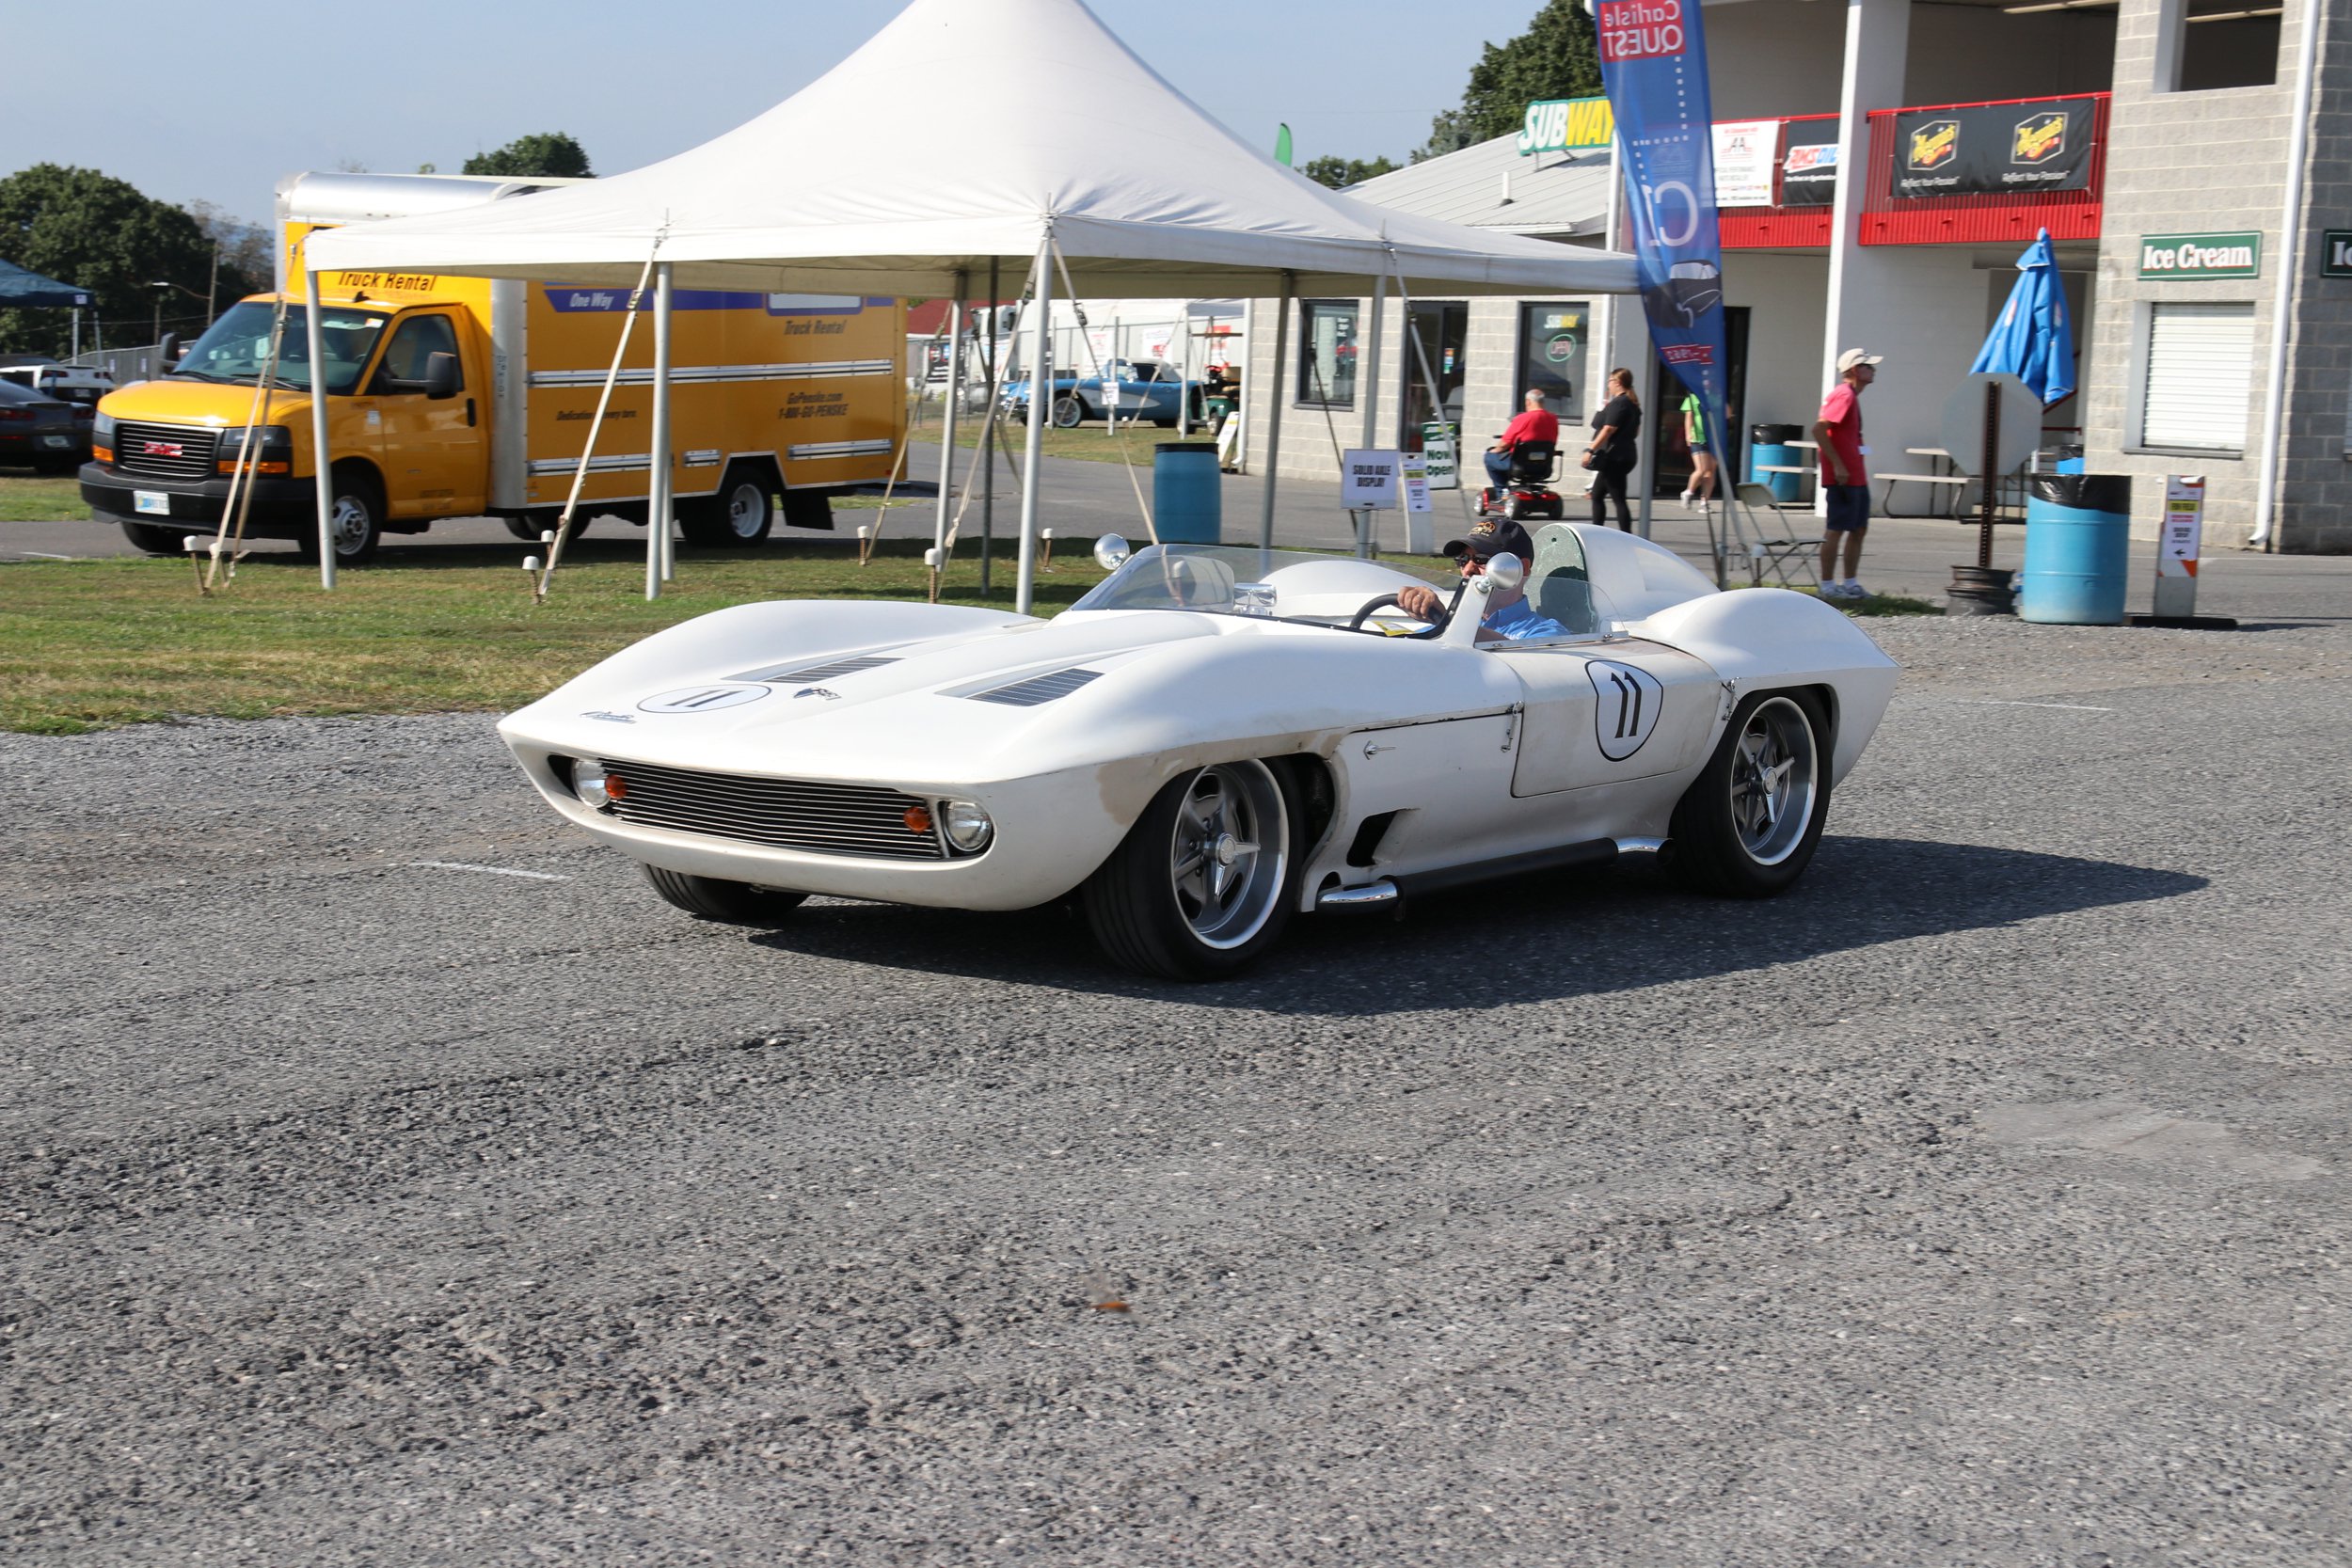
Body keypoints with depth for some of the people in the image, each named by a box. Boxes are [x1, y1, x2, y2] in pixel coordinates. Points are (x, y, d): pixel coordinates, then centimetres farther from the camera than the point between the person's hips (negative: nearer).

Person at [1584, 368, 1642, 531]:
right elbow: (1635, 432, 23)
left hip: (1614, 456, -10)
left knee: (1618, 499, -10)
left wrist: (1591, 450, -22)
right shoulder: (1632, 404, 16)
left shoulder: (1618, 403, -14)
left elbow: (1608, 429, -22)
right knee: (1597, 495, 17)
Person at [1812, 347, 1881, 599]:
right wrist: (1838, 465, -23)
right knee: (1836, 530, -5)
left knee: (1859, 529, 13)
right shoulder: (1844, 395, -14)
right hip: (1842, 478, -10)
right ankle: (1828, 586, 0)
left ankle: (1850, 583, 19)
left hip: (1856, 477, 10)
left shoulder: (1851, 396, 16)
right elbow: (1818, 429, -23)